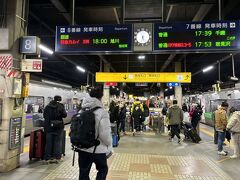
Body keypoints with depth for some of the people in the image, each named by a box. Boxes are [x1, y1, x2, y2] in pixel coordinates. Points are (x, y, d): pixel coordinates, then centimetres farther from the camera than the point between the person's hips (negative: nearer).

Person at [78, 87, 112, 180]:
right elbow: (105, 134, -19)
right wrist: (109, 146, -1)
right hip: (98, 149, -5)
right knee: (103, 169, 19)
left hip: (82, 148, 5)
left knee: (83, 172, 18)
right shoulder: (102, 113, -18)